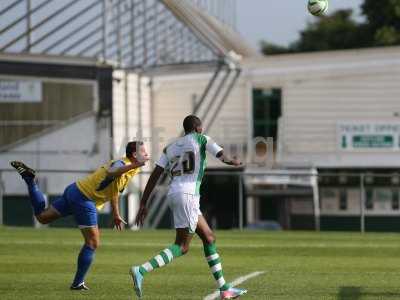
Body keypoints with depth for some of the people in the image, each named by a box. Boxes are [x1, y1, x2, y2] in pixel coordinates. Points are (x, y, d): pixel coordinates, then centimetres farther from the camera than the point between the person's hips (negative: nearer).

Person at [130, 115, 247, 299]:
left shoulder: (170, 148, 18)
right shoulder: (200, 139, 3)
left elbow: (154, 175, 11)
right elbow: (224, 158, 5)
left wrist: (143, 204, 9)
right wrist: (235, 162, 29)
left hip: (173, 195, 8)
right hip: (188, 195, -8)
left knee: (209, 237, 16)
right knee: (182, 247, -11)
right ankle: (141, 271, -28)